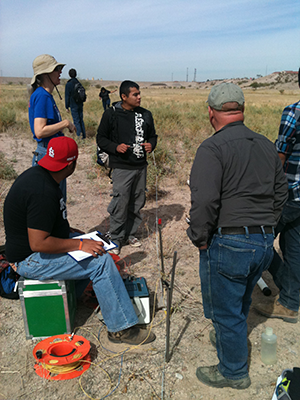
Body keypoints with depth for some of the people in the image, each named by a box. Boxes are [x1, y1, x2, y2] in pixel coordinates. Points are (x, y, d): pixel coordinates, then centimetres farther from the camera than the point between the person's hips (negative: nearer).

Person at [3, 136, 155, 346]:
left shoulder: (37, 175, 3)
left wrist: (70, 231, 9)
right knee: (101, 261, -17)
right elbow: (38, 243, -31)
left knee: (95, 244, 15)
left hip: (37, 244, 10)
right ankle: (121, 329, -6)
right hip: (31, 259, -10)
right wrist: (79, 244, -22)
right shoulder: (43, 191, -29)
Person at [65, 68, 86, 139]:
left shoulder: (68, 84, -13)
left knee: (76, 121, -1)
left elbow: (67, 97, -11)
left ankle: (79, 136, -3)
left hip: (73, 106, -6)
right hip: (80, 105, 6)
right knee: (81, 120, 13)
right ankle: (83, 135, 15)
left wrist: (67, 107, -5)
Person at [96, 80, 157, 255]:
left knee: (138, 202, 12)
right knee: (120, 203, -6)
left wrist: (151, 145, -4)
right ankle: (116, 239, 12)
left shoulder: (146, 114, 8)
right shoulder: (111, 114, -4)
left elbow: (153, 135, 19)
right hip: (122, 167, -5)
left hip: (141, 166, 5)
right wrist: (116, 147, -17)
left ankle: (131, 233, 30)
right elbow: (101, 138, 0)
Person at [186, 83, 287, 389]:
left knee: (226, 309, 12)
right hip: (265, 243, 8)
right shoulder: (266, 145, 8)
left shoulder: (212, 148, -15)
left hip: (228, 244, -7)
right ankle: (227, 338, 52)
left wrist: (200, 238, -10)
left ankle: (233, 372, 31)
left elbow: (204, 201, -24)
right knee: (241, 301, 27)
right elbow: (280, 193, 15)